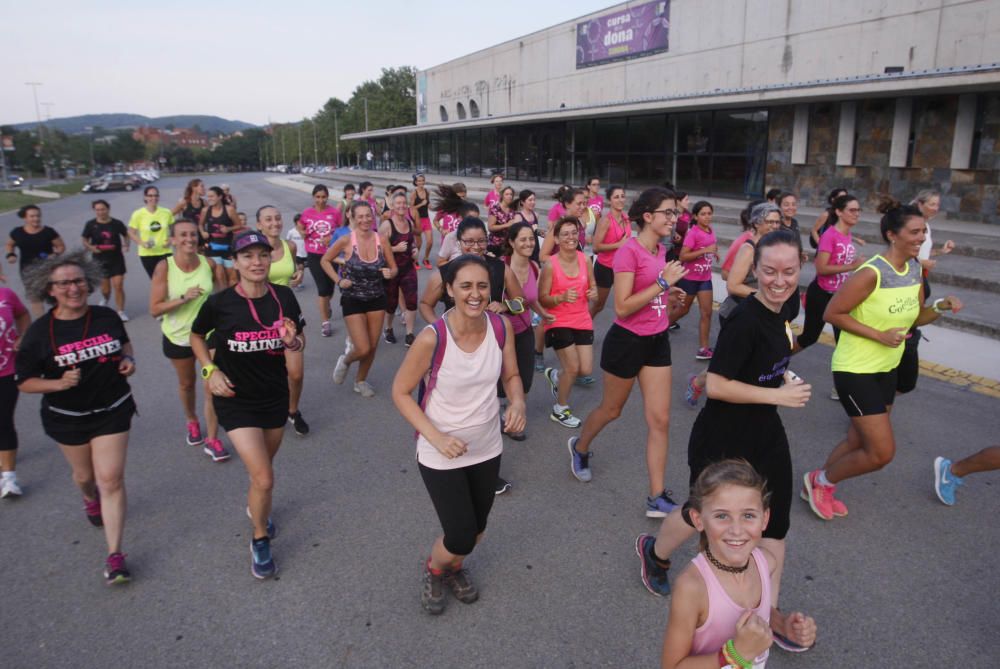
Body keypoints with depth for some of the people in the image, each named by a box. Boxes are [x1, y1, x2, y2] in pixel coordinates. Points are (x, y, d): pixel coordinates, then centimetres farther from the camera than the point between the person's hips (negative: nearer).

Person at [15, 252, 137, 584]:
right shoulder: (40, 332, -15)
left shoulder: (107, 317, -9)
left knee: (111, 479, -5)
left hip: (112, 410, 0)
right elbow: (24, 382, -9)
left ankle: (115, 556, 1)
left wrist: (128, 360, -9)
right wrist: (59, 383, -27)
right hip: (68, 418, 0)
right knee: (85, 474, 22)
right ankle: (90, 498, 60)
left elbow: (124, 342, 12)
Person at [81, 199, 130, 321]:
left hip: (117, 260, -1)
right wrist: (90, 247, -16)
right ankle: (105, 300, 46)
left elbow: (126, 235, 10)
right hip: (100, 260, 1)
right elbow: (85, 241, 5)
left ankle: (121, 312, 4)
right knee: (105, 288, 10)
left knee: (118, 286, -8)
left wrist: (126, 245, -9)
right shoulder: (90, 224, -5)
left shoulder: (117, 223, -5)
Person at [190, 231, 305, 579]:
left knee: (262, 467, 23)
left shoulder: (284, 297, -9)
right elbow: (197, 336, 4)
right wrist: (210, 370, -9)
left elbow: (298, 341, 4)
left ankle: (255, 507, 56)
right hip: (236, 399, -3)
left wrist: (294, 341, -19)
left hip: (275, 395, 4)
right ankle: (260, 540, 19)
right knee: (264, 478, -9)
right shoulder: (219, 303, -16)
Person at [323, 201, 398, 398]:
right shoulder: (346, 240, -13)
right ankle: (345, 360, 28)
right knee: (363, 349, -9)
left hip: (377, 299, 3)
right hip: (353, 300, -3)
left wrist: (390, 273, -20)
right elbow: (325, 260, 2)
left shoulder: (381, 240, -7)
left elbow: (394, 268, 3)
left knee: (373, 347, 10)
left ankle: (360, 381, 36)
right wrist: (339, 280, -9)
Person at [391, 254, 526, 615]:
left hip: (487, 448, 5)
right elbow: (400, 392, -15)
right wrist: (436, 437, -25)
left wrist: (517, 402, -21)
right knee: (460, 538, 1)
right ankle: (433, 570, 39)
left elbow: (511, 375, 1)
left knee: (477, 527, 23)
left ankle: (455, 567, 58)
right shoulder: (432, 338, -26)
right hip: (441, 454, -4)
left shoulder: (501, 326, -14)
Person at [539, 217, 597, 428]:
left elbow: (593, 285, 12)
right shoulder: (550, 265, -15)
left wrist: (594, 292, -11)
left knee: (586, 370, 3)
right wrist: (562, 297, -28)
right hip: (559, 323, -5)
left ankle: (555, 375, 38)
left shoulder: (585, 260, -3)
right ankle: (560, 410, 22)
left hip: (583, 321, 5)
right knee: (573, 367, -5)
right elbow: (542, 299, -12)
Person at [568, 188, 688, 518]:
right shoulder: (629, 252, -19)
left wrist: (670, 292, 7)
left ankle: (657, 498, 11)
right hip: (627, 341, -7)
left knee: (660, 419, 3)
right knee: (611, 409, 15)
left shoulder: (661, 251, 7)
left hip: (657, 342, 7)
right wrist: (663, 284, -25)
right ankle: (579, 448, 46)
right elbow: (622, 307, -24)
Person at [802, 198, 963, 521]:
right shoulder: (872, 273, -22)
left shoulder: (915, 270, 3)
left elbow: (915, 317, 13)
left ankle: (818, 487, 39)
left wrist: (941, 307, -7)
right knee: (882, 452, -7)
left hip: (886, 370, 9)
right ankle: (821, 480, 17)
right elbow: (832, 313, -20)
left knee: (859, 442, 18)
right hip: (855, 370, -9)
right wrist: (879, 335, -22)